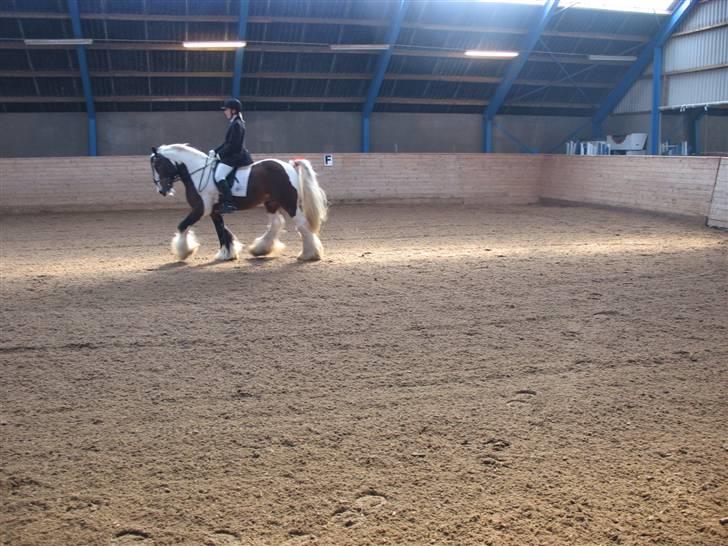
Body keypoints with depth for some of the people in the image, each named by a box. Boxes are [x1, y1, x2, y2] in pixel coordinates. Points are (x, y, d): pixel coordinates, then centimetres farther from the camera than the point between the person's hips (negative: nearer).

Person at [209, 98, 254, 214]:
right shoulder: (234, 123, 17)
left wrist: (219, 154, -14)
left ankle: (228, 203, -28)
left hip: (234, 156, -11)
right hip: (232, 155, 11)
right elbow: (227, 143, 20)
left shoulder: (236, 124, -14)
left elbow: (233, 145, -20)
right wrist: (215, 151, 10)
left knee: (219, 175, -23)